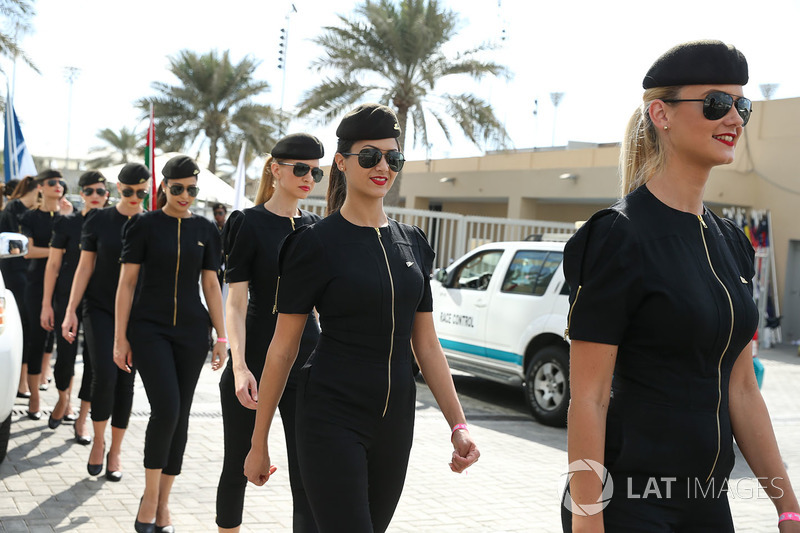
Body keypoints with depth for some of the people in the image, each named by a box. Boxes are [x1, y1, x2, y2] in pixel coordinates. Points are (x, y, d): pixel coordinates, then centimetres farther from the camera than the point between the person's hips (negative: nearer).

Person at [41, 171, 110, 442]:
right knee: (65, 355, 1)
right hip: (68, 298, -1)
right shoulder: (68, 223, 1)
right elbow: (53, 265, 1)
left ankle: (82, 419, 12)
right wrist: (46, 304, -4)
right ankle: (63, 398, 32)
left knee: (93, 360, 1)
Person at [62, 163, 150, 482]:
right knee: (104, 376, -15)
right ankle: (98, 441, 9)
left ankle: (116, 451, 18)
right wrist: (71, 311, -4)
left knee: (125, 382, 4)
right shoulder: (99, 220, 1)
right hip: (99, 309, -1)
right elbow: (85, 267, 2)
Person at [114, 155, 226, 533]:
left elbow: (211, 285, 11)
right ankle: (149, 496, 2)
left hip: (191, 331, 3)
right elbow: (127, 282, -1)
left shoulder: (205, 230, 8)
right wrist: (120, 337, -5)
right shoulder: (144, 225, -1)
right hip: (149, 328, -3)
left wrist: (221, 336, 6)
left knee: (180, 415, 5)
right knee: (166, 408, -18)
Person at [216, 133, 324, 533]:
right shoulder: (250, 224, -4)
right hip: (255, 362, -3)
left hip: (306, 364, 3)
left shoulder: (316, 228, 9)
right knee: (239, 465, 12)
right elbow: (235, 302, -9)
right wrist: (239, 367, -21)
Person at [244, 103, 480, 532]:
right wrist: (259, 443, -3)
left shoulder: (412, 243, 9)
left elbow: (427, 345, 11)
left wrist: (458, 425, 3)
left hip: (394, 426, 6)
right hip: (332, 420, -5)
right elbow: (283, 348, -4)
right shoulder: (316, 244, -6)